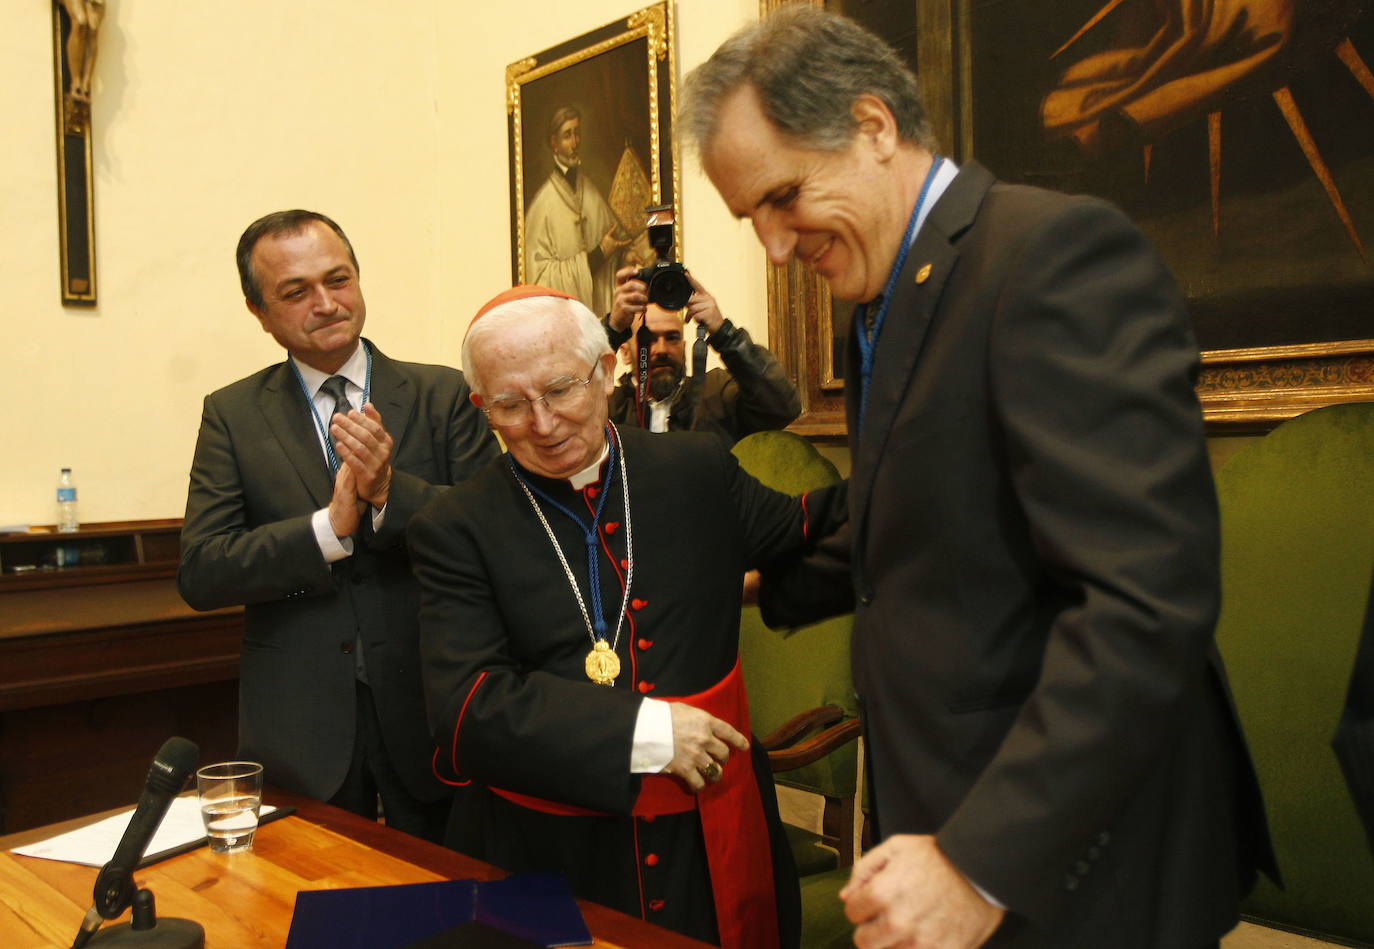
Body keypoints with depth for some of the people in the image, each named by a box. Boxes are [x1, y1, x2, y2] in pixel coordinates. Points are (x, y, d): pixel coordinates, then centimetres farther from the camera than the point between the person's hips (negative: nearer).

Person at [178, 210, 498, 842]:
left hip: (429, 713, 0)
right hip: (301, 729, 0)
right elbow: (200, 574, -7)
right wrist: (330, 526, -20)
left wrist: (390, 489, -23)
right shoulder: (232, 415, 2)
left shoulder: (443, 395, 0)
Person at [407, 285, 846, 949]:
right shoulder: (455, 529, -7)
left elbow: (801, 532, 18)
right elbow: (465, 708, -16)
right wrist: (645, 731, -21)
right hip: (543, 856, -2)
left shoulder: (698, 469, 1)